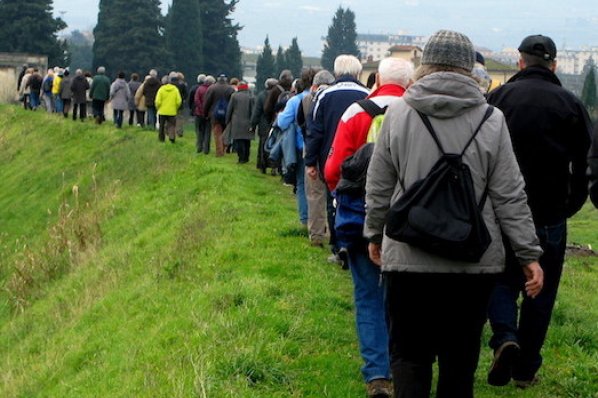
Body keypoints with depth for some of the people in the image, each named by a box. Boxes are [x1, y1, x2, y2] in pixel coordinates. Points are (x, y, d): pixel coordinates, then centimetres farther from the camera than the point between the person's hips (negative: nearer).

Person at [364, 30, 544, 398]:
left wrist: (374, 234, 20)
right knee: (461, 356, 12)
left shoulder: (398, 113, -1)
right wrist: (530, 254, 4)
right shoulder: (491, 120, -4)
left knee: (410, 354, 7)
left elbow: (378, 187, 5)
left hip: (408, 257, 0)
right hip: (475, 259, 0)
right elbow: (510, 196, -3)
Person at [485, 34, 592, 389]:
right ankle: (526, 369, 13)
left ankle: (505, 337, -12)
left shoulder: (497, 98, -4)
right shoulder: (570, 105, -2)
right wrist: (572, 205, 13)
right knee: (540, 293, 10)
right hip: (550, 217, 0)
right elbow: (584, 164, 0)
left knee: (502, 281, 14)